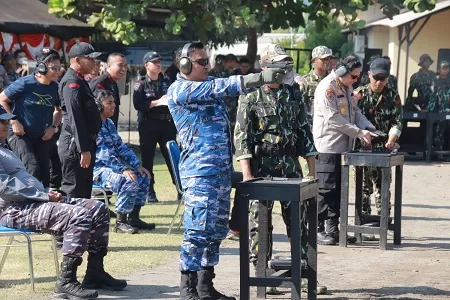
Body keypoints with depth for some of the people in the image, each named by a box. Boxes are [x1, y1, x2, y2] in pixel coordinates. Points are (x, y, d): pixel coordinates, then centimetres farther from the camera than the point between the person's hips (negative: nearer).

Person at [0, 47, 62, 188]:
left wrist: (54, 127, -1)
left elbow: (59, 110, 15)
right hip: (20, 134, -5)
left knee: (44, 173, 7)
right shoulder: (25, 84, -16)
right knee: (33, 168, -21)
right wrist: (14, 121, -13)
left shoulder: (55, 88, -3)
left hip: (42, 137, 5)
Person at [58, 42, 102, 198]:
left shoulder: (80, 81, 17)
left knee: (85, 189, 15)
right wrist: (84, 149, -24)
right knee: (74, 191, -7)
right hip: (75, 144, -10)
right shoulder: (72, 82, -15)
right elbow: (75, 119, -22)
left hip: (86, 143, 10)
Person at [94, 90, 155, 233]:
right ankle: (120, 222, -18)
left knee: (144, 177, 2)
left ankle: (133, 217, 9)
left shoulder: (110, 123, 15)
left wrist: (137, 166, 5)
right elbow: (103, 153, -22)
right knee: (129, 182, -28)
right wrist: (123, 170, -27)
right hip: (98, 169, -10)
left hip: (113, 167, 10)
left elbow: (121, 147, 17)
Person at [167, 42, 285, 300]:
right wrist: (260, 78, -24)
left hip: (222, 170, 9)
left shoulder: (209, 85, 20)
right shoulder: (179, 90, -7)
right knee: (199, 231, -9)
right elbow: (221, 87, -17)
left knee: (217, 230, 11)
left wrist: (265, 77, -6)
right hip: (200, 172, -9)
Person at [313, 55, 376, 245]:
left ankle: (333, 229, 17)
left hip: (343, 146, 9)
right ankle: (318, 230, -1)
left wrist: (367, 127, 0)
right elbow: (333, 118, -20)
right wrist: (358, 132, -19)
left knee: (338, 189, 11)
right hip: (328, 147, -9)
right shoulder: (327, 87, -14)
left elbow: (355, 111, 18)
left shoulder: (347, 88, 16)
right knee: (326, 189, -7)